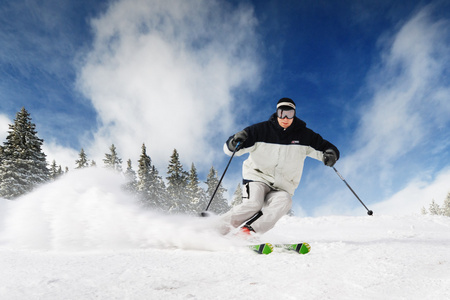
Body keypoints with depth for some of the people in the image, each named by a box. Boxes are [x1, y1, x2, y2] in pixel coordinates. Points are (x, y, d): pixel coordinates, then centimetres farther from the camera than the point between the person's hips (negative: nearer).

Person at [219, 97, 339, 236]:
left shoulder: (304, 135, 2)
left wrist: (330, 154, -16)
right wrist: (234, 143, -29)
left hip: (282, 187, 2)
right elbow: (229, 148, -5)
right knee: (253, 203, -28)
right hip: (258, 178, -2)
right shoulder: (261, 130, -5)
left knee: (284, 202, -29)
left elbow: (325, 147, 9)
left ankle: (248, 230, -32)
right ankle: (219, 227, -11)